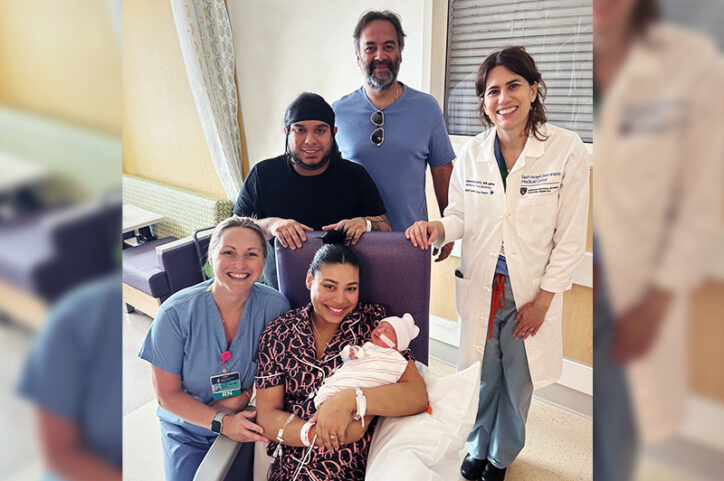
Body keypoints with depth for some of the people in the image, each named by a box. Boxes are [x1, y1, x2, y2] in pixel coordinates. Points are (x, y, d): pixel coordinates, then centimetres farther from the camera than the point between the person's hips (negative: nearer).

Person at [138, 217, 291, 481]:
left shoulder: (276, 307, -18)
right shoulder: (176, 313, -21)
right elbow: (167, 394, -13)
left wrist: (242, 398, -21)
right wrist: (221, 421, -25)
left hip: (249, 427, 1)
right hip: (188, 432, 0)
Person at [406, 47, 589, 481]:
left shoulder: (567, 149, -12)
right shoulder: (472, 153, -3)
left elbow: (571, 237, -9)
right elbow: (460, 215, 5)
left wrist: (544, 298, -9)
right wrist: (436, 228, -19)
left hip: (531, 290, -2)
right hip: (480, 286, 2)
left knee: (518, 379, 15)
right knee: (481, 374, 17)